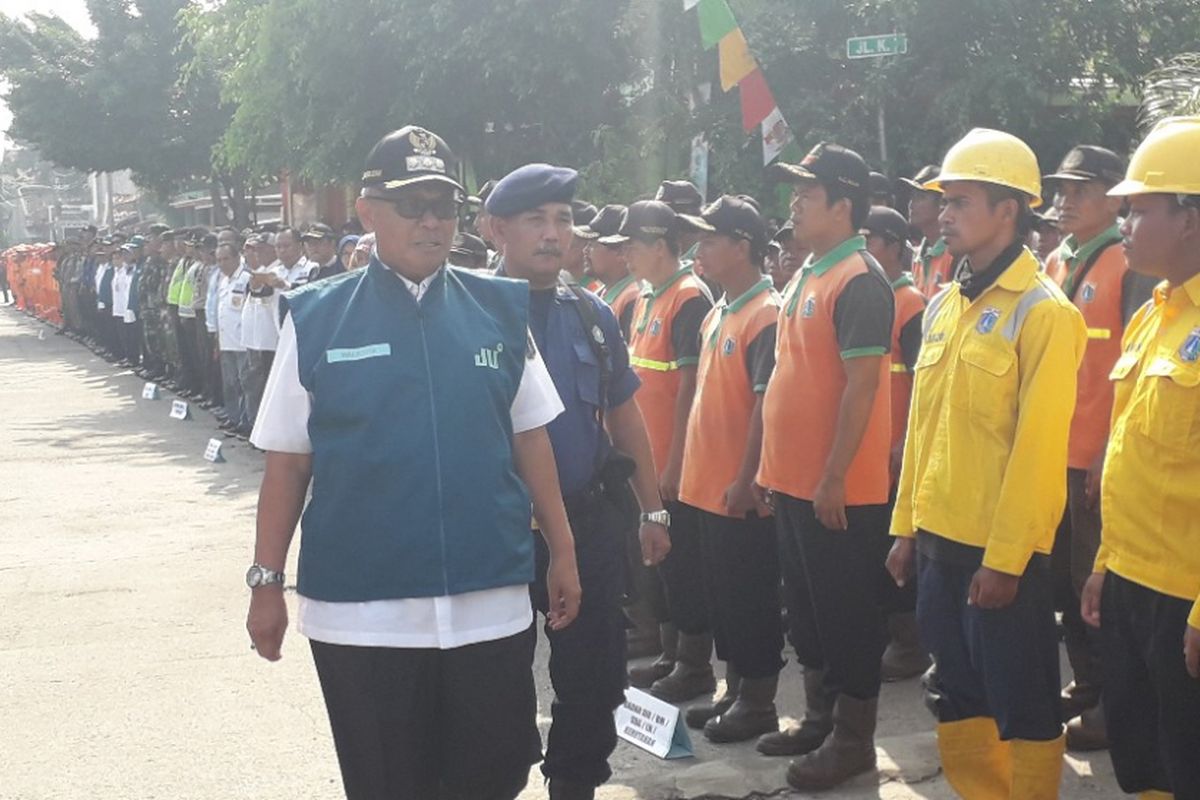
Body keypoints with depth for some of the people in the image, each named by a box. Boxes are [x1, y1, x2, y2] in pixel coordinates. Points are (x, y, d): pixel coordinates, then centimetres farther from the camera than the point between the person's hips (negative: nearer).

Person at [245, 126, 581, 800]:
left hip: (490, 606, 2)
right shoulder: (317, 318, -2)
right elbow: (287, 462, 2)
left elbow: (530, 438, 9)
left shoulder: (501, 309, 3)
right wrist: (267, 582, 1)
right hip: (361, 614, -1)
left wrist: (563, 552, 9)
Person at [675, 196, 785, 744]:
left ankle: (759, 702, 13)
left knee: (751, 596, 2)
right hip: (709, 484, 9)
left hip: (741, 491, -9)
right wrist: (693, 467, 16)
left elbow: (767, 407, -19)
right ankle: (735, 691, 27)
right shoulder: (717, 315, 13)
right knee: (721, 595, 16)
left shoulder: (765, 317, -15)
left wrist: (746, 481, -21)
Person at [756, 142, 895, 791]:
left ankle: (853, 738, 14)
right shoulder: (805, 277, 13)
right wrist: (774, 468, 18)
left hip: (838, 491, -9)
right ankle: (820, 718, 31)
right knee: (806, 609, 18)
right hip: (794, 482, 9)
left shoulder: (859, 282, -15)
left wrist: (834, 478, -21)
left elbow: (862, 385, -20)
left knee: (847, 614, 3)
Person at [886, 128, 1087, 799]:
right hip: (940, 540, 7)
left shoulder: (1044, 313, -12)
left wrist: (1004, 559, -18)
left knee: (1023, 708, 5)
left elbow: (1039, 447, -16)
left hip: (1002, 552, -7)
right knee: (958, 698, 17)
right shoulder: (944, 307, 10)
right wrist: (907, 526, 13)